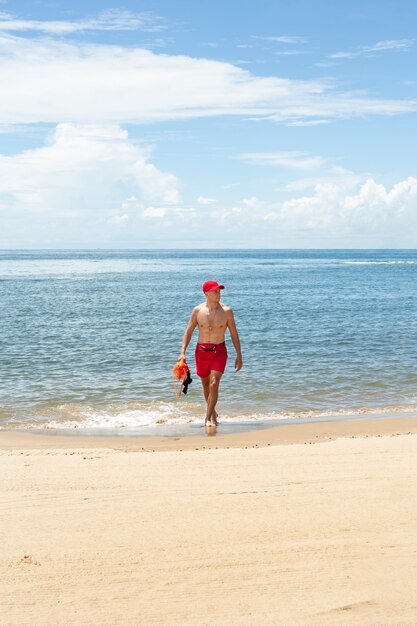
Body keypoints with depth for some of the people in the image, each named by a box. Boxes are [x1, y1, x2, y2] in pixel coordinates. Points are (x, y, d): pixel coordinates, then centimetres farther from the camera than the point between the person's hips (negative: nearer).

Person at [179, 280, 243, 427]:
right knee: (205, 384, 15)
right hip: (201, 351, 2)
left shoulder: (226, 311, -4)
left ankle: (209, 417, -4)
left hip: (219, 351, -2)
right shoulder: (198, 310, -2)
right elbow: (188, 331, 5)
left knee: (214, 384, -16)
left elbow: (234, 334, 2)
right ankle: (211, 411, 39)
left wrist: (239, 356, 2)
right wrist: (183, 352, -4)